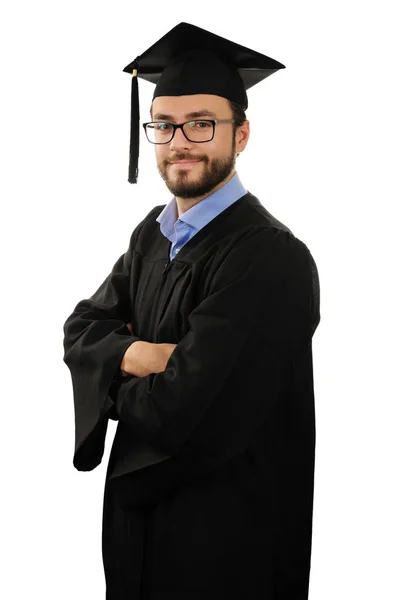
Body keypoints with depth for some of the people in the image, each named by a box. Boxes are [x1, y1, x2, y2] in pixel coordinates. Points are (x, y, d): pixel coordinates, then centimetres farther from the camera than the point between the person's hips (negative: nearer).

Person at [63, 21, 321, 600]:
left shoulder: (270, 258, -24)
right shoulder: (153, 232, 5)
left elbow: (178, 413, -28)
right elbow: (81, 328, 5)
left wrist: (119, 385, -7)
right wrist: (133, 354, -17)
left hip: (221, 538, -7)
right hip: (139, 509, 8)